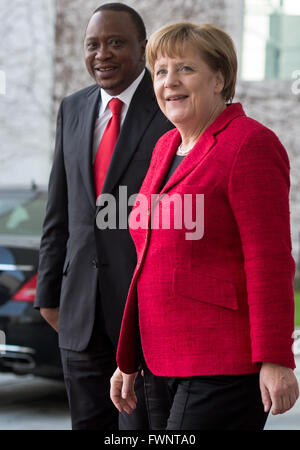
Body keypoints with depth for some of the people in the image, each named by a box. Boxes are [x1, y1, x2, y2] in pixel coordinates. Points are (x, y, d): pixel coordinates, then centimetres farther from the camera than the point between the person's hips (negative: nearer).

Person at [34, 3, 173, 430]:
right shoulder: (73, 110, 12)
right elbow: (59, 210, 15)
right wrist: (49, 291, 12)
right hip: (82, 311, 6)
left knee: (143, 423, -2)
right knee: (88, 422, 11)